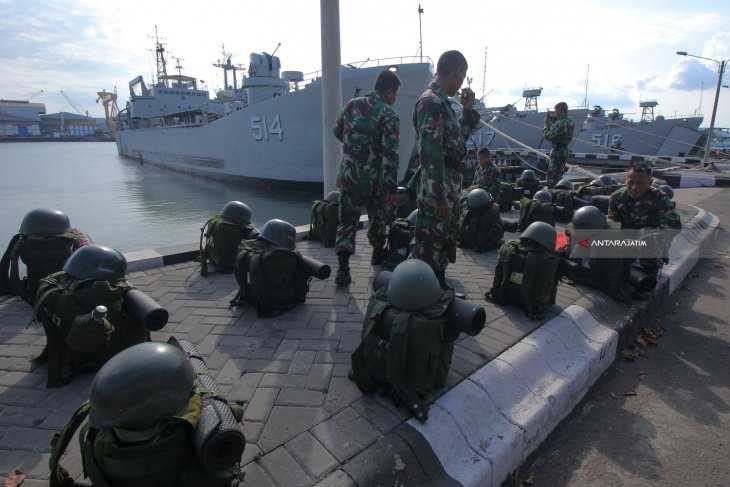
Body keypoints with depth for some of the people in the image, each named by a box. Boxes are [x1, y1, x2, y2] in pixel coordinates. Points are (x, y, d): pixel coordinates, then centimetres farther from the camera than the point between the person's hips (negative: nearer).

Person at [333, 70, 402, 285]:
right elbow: (390, 154, -16)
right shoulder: (389, 115, -10)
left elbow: (337, 131, 20)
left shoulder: (351, 105, 5)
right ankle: (378, 253, 39)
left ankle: (343, 267, -4)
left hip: (348, 175, 4)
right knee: (377, 217, 19)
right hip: (374, 178, -3)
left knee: (347, 220, 7)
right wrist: (392, 187, -13)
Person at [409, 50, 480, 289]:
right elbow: (430, 153, -23)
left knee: (445, 241, 19)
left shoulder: (442, 101, 16)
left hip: (449, 187, 11)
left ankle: (439, 290, 33)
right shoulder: (431, 102, -15)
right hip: (438, 190, -10)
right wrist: (438, 195, -23)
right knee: (429, 247, -1)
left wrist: (467, 110, 15)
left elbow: (457, 141, 27)